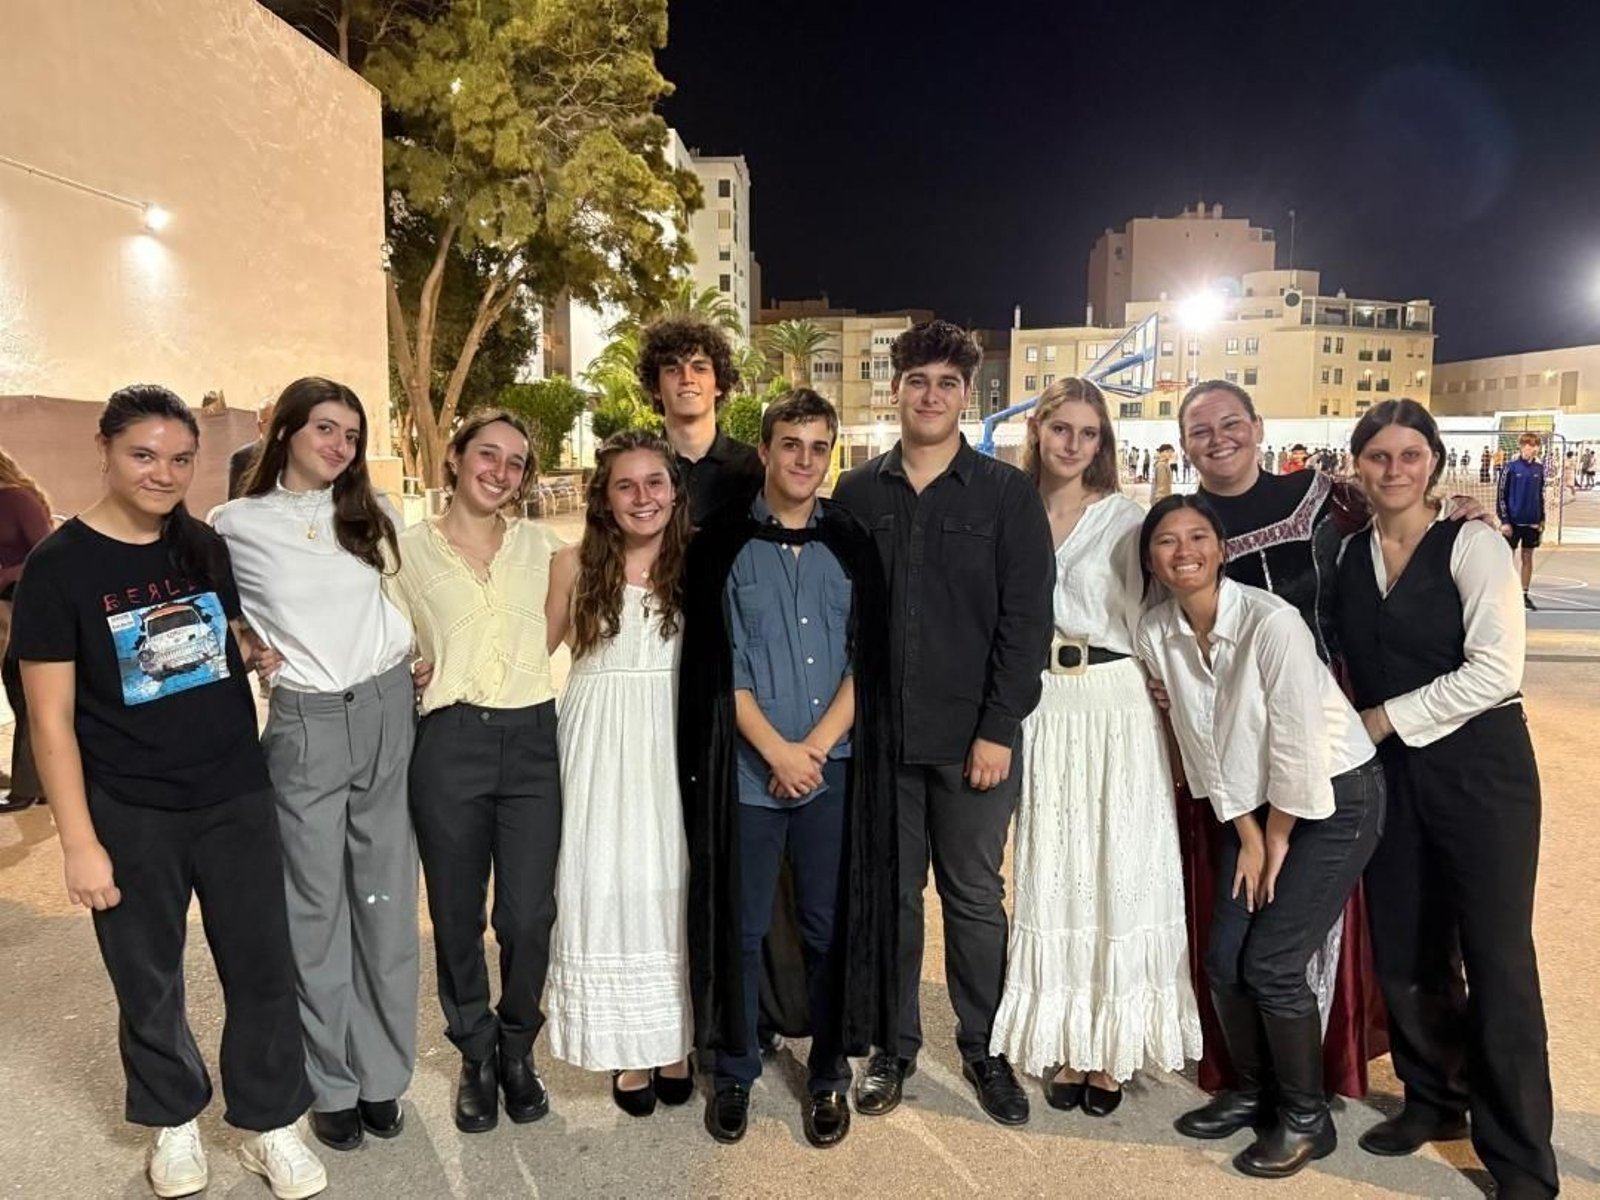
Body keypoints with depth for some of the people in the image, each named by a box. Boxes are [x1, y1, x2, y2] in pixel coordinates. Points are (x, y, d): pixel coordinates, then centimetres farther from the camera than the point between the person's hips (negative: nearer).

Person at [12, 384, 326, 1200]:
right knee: (149, 982, 15)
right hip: (131, 817, -3)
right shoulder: (58, 566, -10)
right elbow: (50, 719, -10)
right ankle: (173, 1122, 38)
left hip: (236, 798, 3)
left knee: (262, 968, 9)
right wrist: (79, 842, -12)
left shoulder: (208, 549, 2)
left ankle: (270, 1125, 29)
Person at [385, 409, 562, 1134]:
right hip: (450, 744, -1)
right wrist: (423, 676, -6)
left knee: (528, 915, 1)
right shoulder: (409, 550, 4)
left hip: (532, 740, 1)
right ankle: (476, 1053, 34)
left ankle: (517, 1048, 29)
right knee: (457, 915, 10)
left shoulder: (538, 546, 8)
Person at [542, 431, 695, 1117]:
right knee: (606, 883, 4)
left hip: (674, 740, 0)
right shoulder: (575, 563, 0)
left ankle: (675, 1042, 23)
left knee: (673, 883, 6)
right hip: (600, 742, 0)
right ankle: (627, 1049, 19)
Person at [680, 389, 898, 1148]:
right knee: (741, 927, 9)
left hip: (835, 770, 1)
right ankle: (734, 1072, 28)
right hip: (746, 770, -1)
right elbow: (715, 666, -3)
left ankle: (828, 1074, 28)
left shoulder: (853, 546, 6)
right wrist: (778, 751, -11)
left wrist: (815, 747, -9)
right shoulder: (722, 545, 1)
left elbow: (868, 662, 2)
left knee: (831, 926, 10)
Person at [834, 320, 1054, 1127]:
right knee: (889, 895, 12)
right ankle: (894, 1045, 29)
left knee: (974, 898, 10)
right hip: (878, 731, 2)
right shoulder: (857, 493, 5)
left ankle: (984, 1049, 27)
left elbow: (1026, 620, -6)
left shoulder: (1007, 493, -2)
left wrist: (999, 729, -11)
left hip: (973, 735, -2)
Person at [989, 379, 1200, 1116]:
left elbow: (1143, 622, -1)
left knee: (1120, 873, 4)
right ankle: (1061, 1041, 22)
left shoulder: (1125, 516, 0)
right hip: (1038, 709, 2)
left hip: (1116, 709, -1)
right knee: (1050, 874, 8)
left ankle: (1112, 1046, 20)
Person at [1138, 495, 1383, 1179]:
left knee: (1271, 963, -8)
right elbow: (1201, 744, -2)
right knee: (1224, 960, 4)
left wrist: (1276, 842, -10)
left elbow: (1298, 745, -21)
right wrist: (1247, 837, 0)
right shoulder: (1156, 633, -9)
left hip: (1334, 797, -5)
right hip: (1253, 804, 5)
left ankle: (1307, 1119, 16)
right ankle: (1253, 1091, 30)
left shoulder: (1271, 622, -26)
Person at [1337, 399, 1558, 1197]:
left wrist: (1387, 717, -13)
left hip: (1477, 767, -5)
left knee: (1495, 959, 0)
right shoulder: (1351, 555, 6)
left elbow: (1495, 670, -17)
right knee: (1403, 950, 12)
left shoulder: (1471, 545, -9)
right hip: (1388, 772, 5)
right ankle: (1434, 1098, 35)